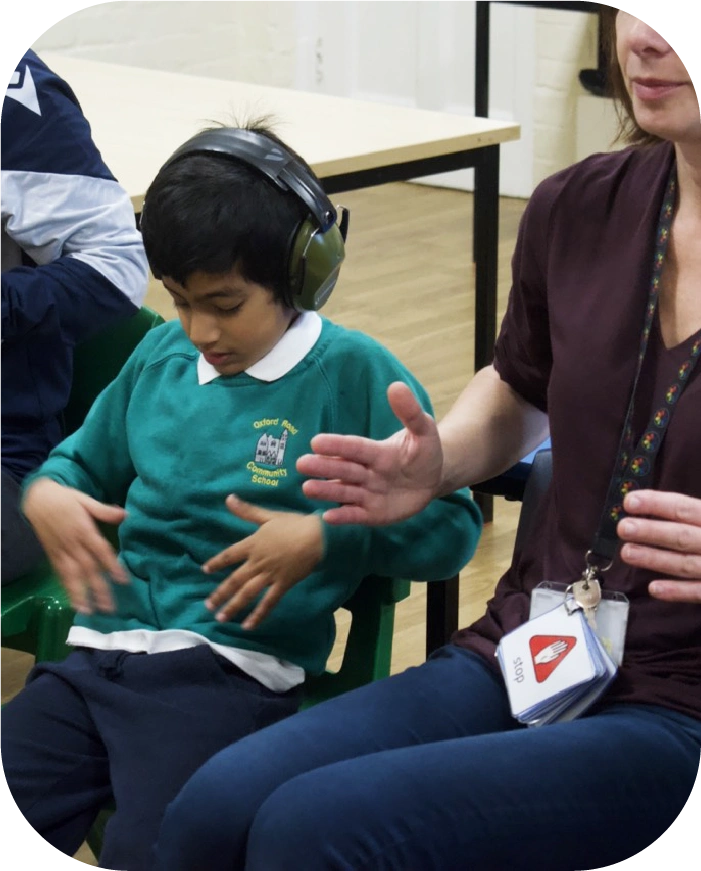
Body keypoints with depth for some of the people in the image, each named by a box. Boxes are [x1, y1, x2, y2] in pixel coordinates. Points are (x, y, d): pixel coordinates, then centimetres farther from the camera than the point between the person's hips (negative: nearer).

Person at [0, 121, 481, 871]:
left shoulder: (354, 375, 0)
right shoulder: (161, 354, 17)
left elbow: (450, 528, -2)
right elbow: (86, 460, 32)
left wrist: (325, 538, -16)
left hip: (232, 671, -5)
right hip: (101, 652, 6)